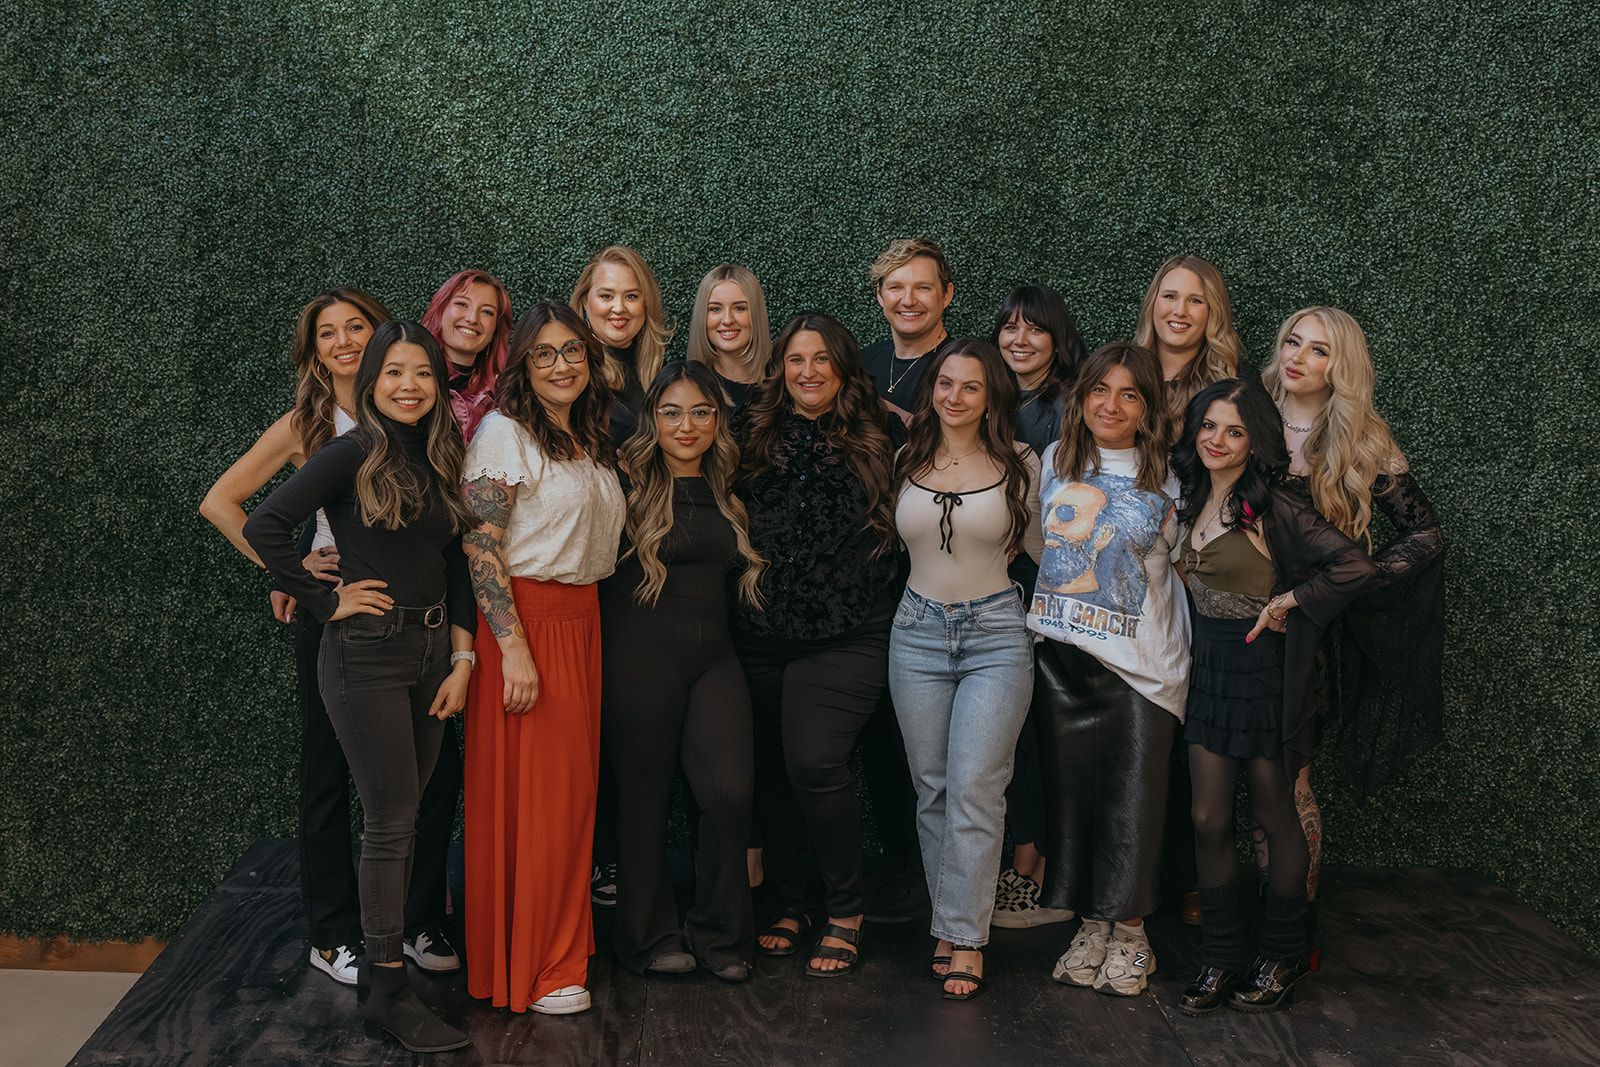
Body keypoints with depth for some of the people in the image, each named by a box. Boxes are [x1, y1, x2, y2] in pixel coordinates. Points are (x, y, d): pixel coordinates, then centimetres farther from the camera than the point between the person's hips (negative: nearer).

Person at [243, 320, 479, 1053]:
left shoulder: (441, 461, 10)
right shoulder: (353, 454, -9)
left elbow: (456, 568, 12)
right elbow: (265, 527, -17)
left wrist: (462, 657, 5)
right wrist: (325, 603, -12)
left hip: (431, 650, 6)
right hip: (366, 654, -6)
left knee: (400, 818, 12)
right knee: (391, 822, -4)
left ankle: (383, 958, 25)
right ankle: (390, 993, 5)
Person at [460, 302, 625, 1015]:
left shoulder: (589, 440, 15)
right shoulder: (504, 433, -9)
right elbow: (480, 548, -16)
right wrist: (514, 649, -21)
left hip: (582, 620, 8)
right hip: (525, 619, -8)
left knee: (572, 785, 11)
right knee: (532, 790, -3)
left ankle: (560, 942, 24)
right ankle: (527, 969, 8)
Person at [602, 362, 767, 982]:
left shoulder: (728, 494, 13)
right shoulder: (628, 484, -3)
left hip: (714, 657, 4)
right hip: (641, 657, -4)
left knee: (730, 792, -7)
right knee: (644, 796, 4)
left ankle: (720, 934, 12)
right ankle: (649, 938, 20)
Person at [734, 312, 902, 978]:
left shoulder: (877, 442, 2)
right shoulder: (755, 436, 8)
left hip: (846, 637, -3)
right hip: (763, 634, 4)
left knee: (814, 763, -16)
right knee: (772, 771, 8)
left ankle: (845, 912, 2)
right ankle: (791, 905, 25)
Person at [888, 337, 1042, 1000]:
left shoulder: (1019, 464, -1)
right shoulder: (906, 461, 5)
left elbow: (1044, 546, 10)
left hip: (995, 634, -3)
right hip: (918, 631, 3)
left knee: (974, 788, -7)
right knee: (932, 789, 7)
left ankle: (965, 939, 0)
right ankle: (949, 923, 18)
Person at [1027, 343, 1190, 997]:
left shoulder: (1167, 478, 1)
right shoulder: (1054, 462, 8)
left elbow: (1185, 564, 6)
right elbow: (1032, 541, 22)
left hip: (1140, 660, -3)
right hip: (1062, 655, 3)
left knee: (1133, 799, -2)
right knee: (1072, 790, 7)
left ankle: (1129, 932, 14)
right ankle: (1090, 925, 21)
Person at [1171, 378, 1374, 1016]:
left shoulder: (1272, 506, -15)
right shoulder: (1192, 500, 7)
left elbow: (1354, 567, -23)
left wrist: (1286, 603, -15)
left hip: (1264, 672, -6)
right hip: (1208, 669, 6)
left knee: (1274, 816, 8)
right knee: (1208, 820, 6)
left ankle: (1282, 959, 24)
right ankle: (1220, 958, 19)